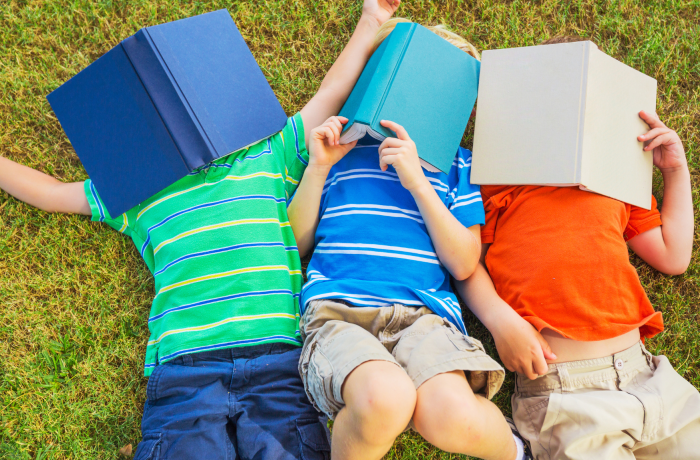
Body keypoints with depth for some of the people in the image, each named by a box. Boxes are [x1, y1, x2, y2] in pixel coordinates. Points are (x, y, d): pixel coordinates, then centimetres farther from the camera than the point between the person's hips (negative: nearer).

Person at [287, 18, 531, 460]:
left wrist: (416, 181, -2)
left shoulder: (456, 163, 20)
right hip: (335, 310, 0)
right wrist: (319, 167, 6)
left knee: (451, 416, -32)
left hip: (422, 313, 1)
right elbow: (294, 244, 17)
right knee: (385, 398, -36)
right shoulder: (340, 146, 22)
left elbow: (464, 264, 7)